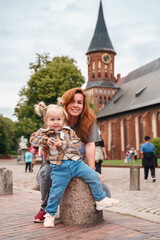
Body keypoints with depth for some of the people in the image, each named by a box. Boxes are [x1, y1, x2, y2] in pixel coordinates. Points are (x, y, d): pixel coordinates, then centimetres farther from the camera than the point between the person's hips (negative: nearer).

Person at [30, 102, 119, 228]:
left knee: (94, 177, -4)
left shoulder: (69, 131, 8)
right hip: (59, 168, -2)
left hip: (75, 162, 3)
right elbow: (33, 139, -6)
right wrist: (46, 140, -18)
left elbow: (78, 143, -3)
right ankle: (50, 214, 17)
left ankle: (101, 200, 11)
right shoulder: (44, 133, 6)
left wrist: (63, 144, -15)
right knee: (56, 191, -4)